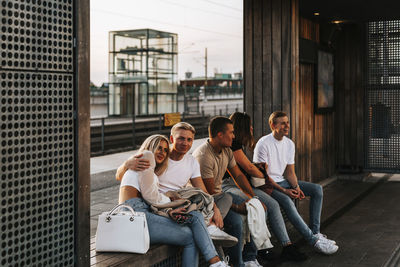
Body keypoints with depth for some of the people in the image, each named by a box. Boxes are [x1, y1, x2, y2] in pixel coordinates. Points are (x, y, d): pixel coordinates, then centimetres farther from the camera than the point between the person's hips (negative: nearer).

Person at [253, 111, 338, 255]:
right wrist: (284, 190, -21)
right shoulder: (263, 144, -15)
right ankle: (313, 240, -29)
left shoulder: (289, 143, 7)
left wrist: (296, 187, -10)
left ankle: (315, 232, -8)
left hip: (283, 181, 8)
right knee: (286, 201, -35)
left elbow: (289, 171, 10)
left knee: (317, 189, -4)